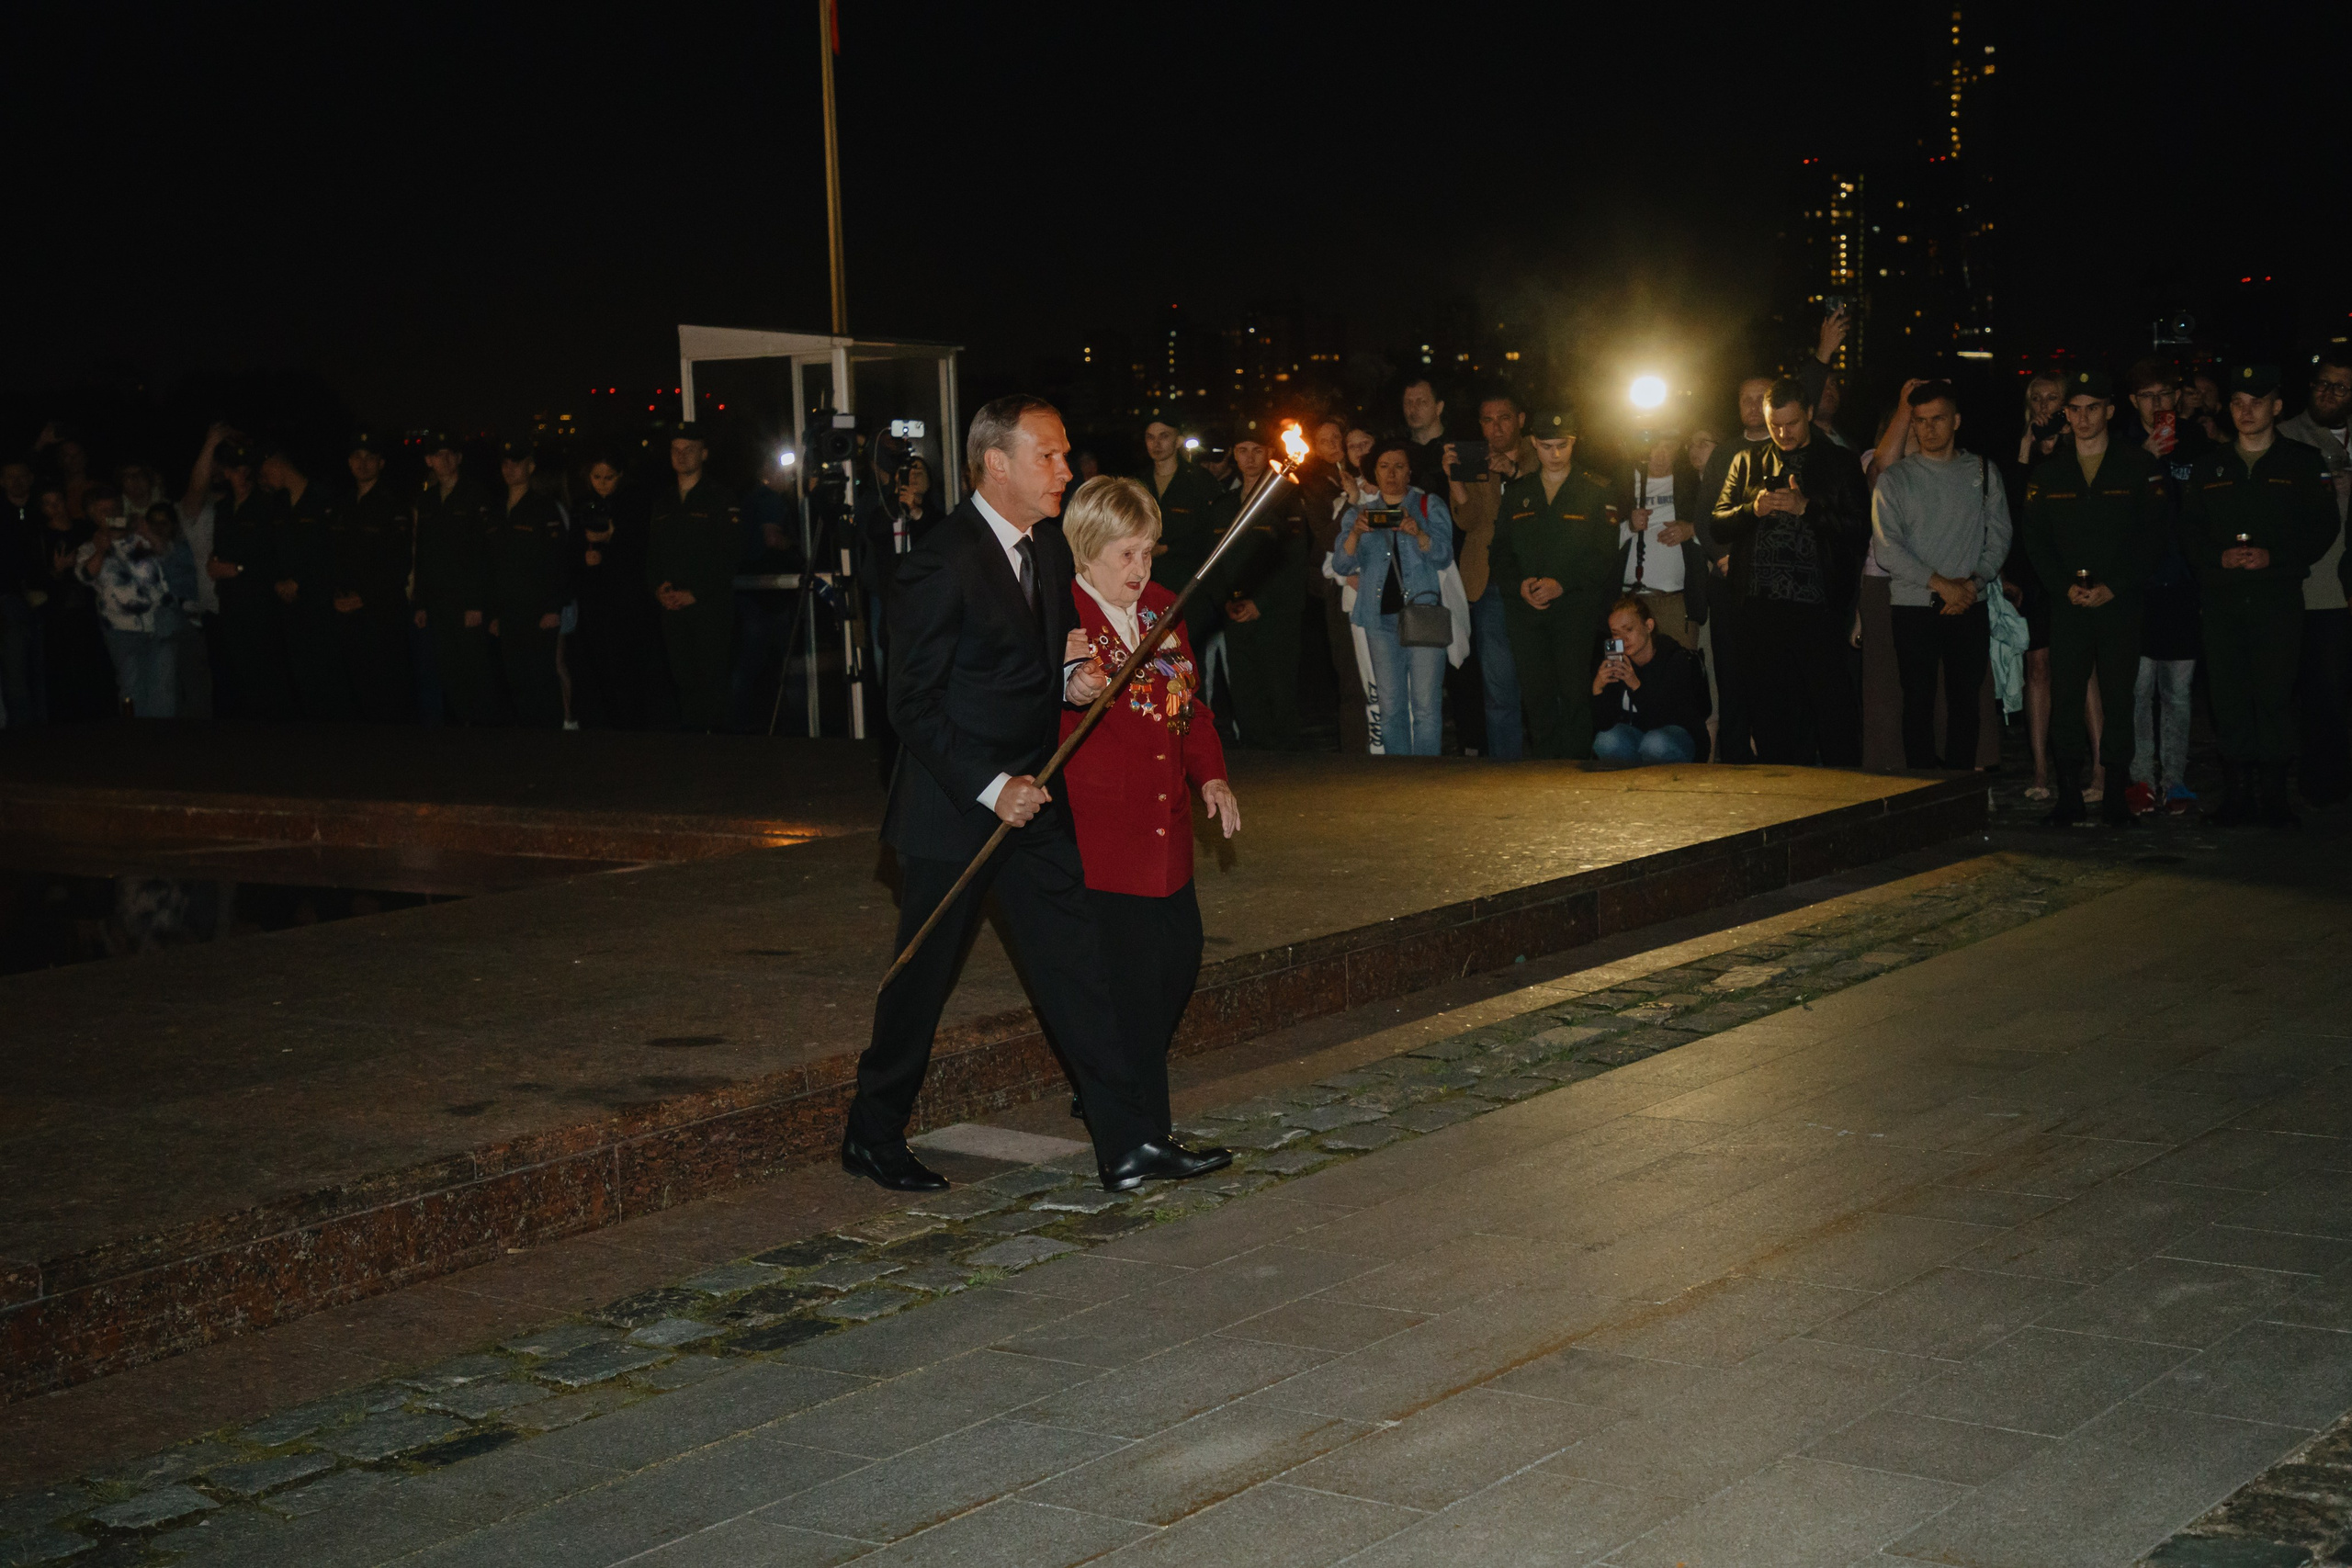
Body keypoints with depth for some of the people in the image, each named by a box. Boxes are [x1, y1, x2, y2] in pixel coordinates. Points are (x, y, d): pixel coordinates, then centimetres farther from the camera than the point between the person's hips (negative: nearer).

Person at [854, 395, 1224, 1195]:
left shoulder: (1049, 549, 8)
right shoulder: (944, 564, -18)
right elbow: (913, 702, -16)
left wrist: (1073, 679, -2)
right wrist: (988, 789, -19)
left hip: (1029, 795, 7)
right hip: (952, 805, -7)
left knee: (1077, 966, 4)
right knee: (922, 977, 5)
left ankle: (1128, 1145, 6)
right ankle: (872, 1137, 23)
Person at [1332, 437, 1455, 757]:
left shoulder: (1430, 506, 9)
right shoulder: (1359, 513, 15)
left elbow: (1444, 556, -3)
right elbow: (1341, 566, 4)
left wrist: (1417, 533, -22)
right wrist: (1355, 533, -15)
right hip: (1380, 617, 2)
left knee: (1426, 703, -8)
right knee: (1390, 706, 3)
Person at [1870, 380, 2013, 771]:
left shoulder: (1983, 472, 10)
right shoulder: (1896, 478, 3)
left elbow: (1998, 537, 7)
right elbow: (1886, 548, -5)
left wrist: (1972, 583, -9)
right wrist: (1940, 583, -13)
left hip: (1969, 607, 2)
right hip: (1914, 606, -2)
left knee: (1966, 700, 2)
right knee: (1918, 702, -2)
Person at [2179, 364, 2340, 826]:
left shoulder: (2303, 462, 6)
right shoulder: (2210, 467, 14)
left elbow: (2324, 525, 1)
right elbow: (2189, 530, 11)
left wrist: (2274, 556, -12)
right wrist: (2219, 557, -8)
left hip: (2279, 596, -2)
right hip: (2222, 598, 2)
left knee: (2275, 696, -5)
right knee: (2229, 698, 0)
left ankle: (2274, 794, 2)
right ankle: (2238, 793, 6)